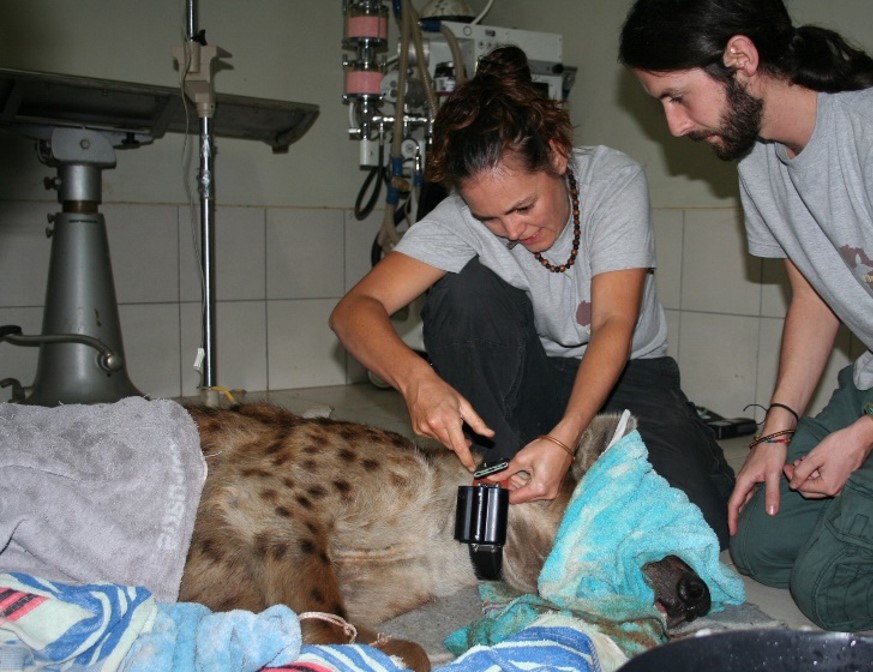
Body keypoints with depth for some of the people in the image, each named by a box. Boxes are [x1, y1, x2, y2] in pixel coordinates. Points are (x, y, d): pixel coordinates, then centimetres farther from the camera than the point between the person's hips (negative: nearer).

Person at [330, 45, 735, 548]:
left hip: (624, 374, -1)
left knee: (695, 523, -27)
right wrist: (416, 378, -49)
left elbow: (614, 324, -28)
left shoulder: (615, 180, -20)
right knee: (467, 289, -29)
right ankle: (498, 477, -17)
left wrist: (564, 437, -43)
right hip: (529, 383, 1)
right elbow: (355, 309, -28)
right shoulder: (463, 215, -19)